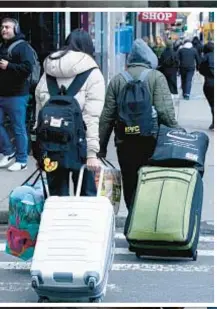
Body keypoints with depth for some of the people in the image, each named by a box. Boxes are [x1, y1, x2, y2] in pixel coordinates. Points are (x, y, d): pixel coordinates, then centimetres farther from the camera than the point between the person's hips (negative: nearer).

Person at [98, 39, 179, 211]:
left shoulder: (117, 80, 8)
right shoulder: (156, 77, -3)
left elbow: (107, 116, 7)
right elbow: (165, 111, -15)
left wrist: (101, 148, 11)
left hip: (124, 144, 3)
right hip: (150, 142, -3)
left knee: (130, 187, 11)